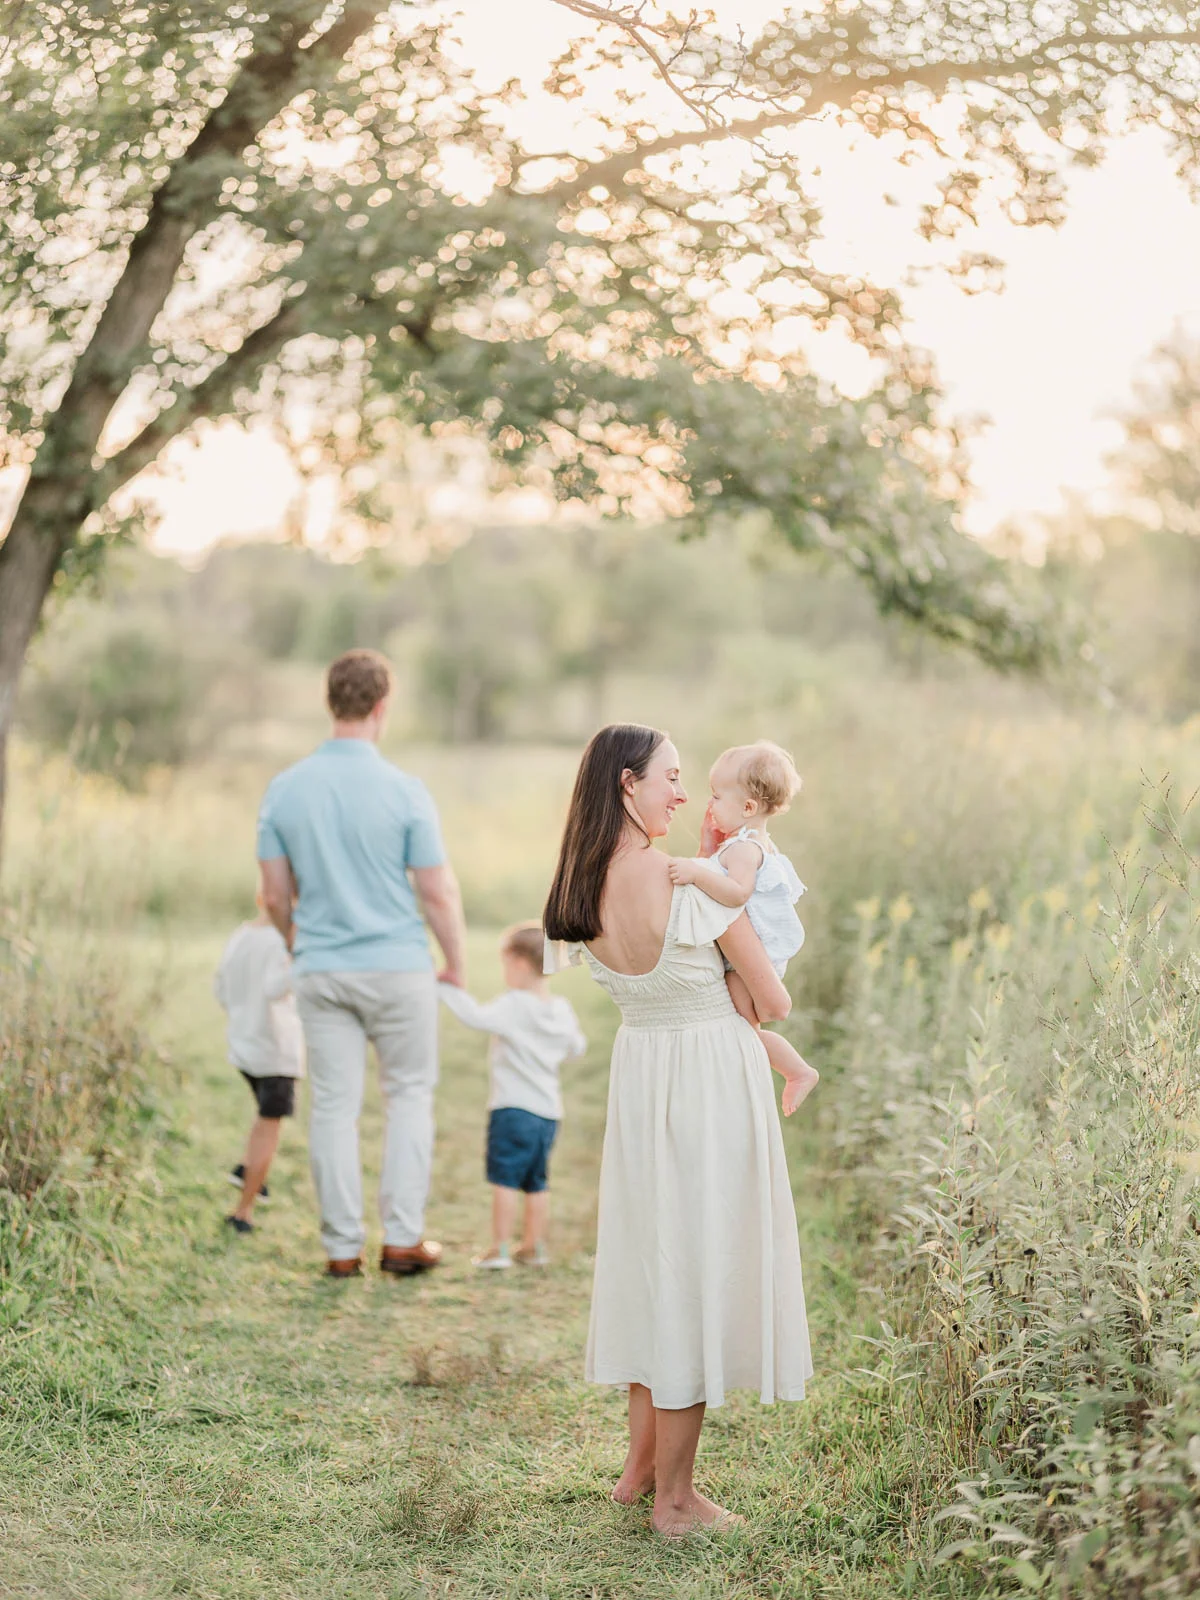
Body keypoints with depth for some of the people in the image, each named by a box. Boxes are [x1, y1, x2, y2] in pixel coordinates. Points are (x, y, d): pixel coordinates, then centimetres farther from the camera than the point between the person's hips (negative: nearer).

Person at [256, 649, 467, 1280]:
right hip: (399, 966, -3)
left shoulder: (284, 790, -2)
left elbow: (275, 896, 3)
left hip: (321, 969, 3)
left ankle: (342, 1246, 11)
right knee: (409, 1094, 11)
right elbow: (438, 894, -9)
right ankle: (402, 1237, 9)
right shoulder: (404, 791, -12)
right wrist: (456, 965, 5)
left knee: (334, 1104, 8)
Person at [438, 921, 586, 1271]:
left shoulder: (513, 1007, -13)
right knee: (536, 1182, 15)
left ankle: (500, 1248, -3)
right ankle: (534, 1246, 21)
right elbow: (576, 1049, 20)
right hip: (548, 1111, 7)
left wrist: (446, 986, -21)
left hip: (513, 1109, -7)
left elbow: (476, 1017, -27)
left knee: (504, 1179, -3)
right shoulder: (561, 1010, 8)